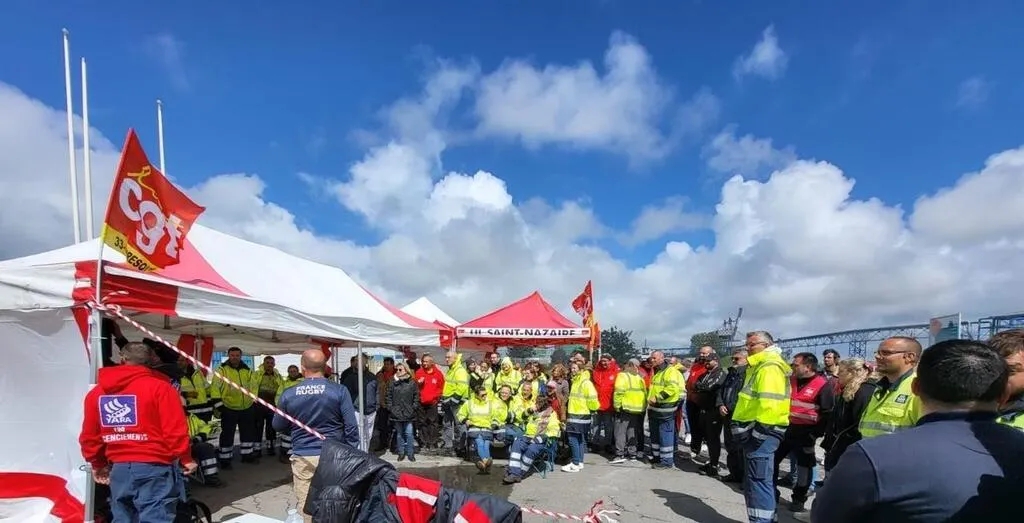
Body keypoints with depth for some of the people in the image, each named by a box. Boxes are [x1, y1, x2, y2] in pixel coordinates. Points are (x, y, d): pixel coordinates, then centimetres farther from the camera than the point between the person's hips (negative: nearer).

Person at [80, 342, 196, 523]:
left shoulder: (97, 392, 8)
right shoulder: (159, 387, -10)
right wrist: (186, 459, -1)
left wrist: (98, 464, 28)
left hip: (119, 468, 6)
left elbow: (89, 436, 13)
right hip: (154, 467, -6)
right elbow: (175, 430, -14)